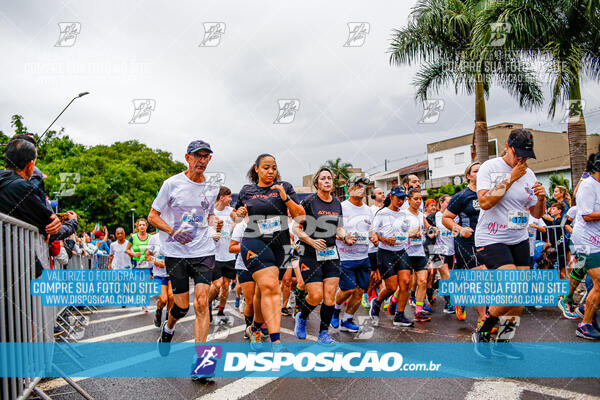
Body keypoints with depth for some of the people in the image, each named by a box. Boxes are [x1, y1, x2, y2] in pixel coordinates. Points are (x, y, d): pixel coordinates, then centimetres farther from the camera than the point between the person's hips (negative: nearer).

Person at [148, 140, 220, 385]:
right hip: (175, 252, -2)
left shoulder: (212, 188, 9)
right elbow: (153, 216, 1)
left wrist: (215, 222, 3)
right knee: (182, 306, 3)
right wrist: (173, 231, -16)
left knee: (201, 302, -11)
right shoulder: (172, 183, -2)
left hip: (204, 252, 2)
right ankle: (168, 328, 41)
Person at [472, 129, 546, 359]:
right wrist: (510, 179, -18)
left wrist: (541, 198, -7)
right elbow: (485, 202, -20)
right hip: (491, 239, -6)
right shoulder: (490, 168, -7)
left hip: (519, 240, 6)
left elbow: (537, 214, 14)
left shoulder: (529, 174, 9)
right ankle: (482, 333, 4)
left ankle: (503, 342, 21)